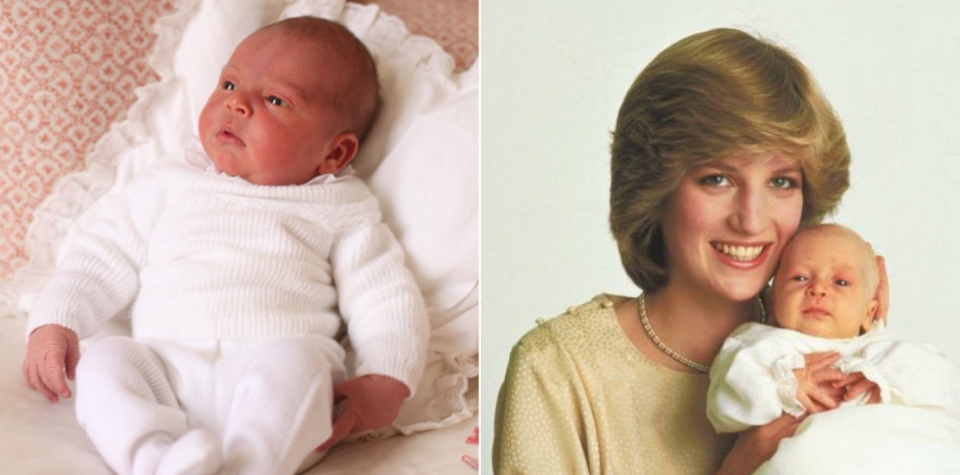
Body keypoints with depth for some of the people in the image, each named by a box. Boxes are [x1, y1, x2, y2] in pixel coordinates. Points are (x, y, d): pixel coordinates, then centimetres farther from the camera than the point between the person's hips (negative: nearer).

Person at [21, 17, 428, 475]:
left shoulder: (339, 210, 14)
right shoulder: (172, 185, 22)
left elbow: (387, 299, 9)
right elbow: (103, 260, 23)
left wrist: (384, 382, -8)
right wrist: (55, 322, 7)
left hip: (274, 374, -3)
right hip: (166, 370, 3)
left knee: (291, 361, -33)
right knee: (103, 360, -23)